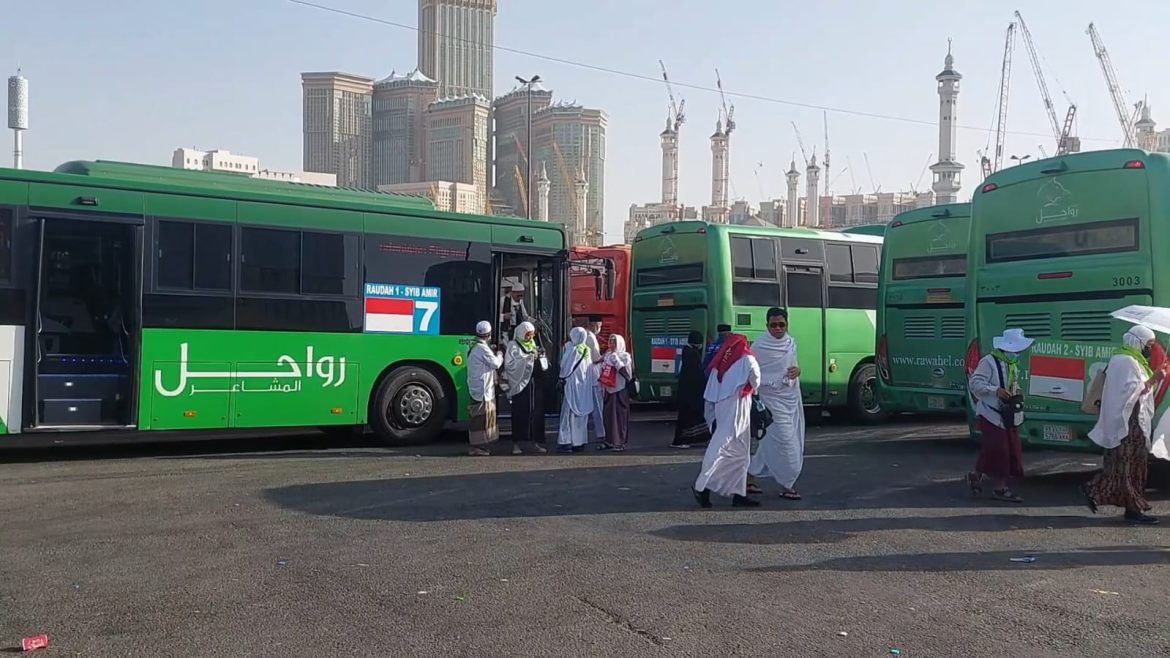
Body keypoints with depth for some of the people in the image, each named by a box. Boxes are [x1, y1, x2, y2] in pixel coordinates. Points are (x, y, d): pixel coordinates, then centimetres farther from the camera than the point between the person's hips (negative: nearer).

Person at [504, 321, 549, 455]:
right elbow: (509, 365, -11)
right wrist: (527, 359, -18)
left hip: (536, 384, 5)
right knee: (520, 413, -3)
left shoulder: (535, 345, 15)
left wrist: (541, 356, -10)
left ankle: (537, 442, 12)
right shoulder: (513, 346, 1)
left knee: (537, 412, 4)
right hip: (520, 384, -4)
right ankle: (516, 443, 4)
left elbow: (544, 365, 11)